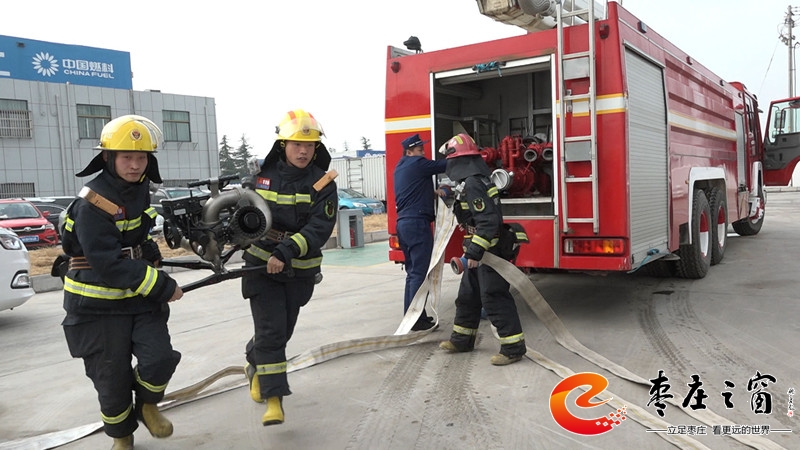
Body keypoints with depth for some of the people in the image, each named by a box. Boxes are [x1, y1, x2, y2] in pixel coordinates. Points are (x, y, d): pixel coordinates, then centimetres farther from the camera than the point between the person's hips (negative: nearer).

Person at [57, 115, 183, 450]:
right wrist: (163, 287, -24)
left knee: (159, 359, -10)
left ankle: (147, 405, 21)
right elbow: (110, 263, -26)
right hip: (99, 306, -5)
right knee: (113, 379, 5)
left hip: (141, 296, 6)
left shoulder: (139, 187, 3)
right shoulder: (93, 204, -21)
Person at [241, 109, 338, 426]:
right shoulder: (263, 176, -3)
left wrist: (285, 253, -32)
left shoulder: (323, 183, -9)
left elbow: (319, 229, -21)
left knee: (282, 331, 16)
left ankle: (255, 366, 45)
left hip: (299, 271, 1)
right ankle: (273, 398, -1)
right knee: (271, 330, -10)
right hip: (261, 265, -1)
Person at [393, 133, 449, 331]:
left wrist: (433, 193, 11)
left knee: (412, 272, 14)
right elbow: (444, 166, -1)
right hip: (417, 222, -9)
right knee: (419, 273, -6)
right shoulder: (417, 164, -6)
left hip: (403, 222, 9)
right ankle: (416, 319, -5)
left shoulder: (400, 168, 20)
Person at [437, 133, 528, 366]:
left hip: (490, 251, -11)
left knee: (494, 298, -7)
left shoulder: (473, 184, -21)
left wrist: (474, 252, -28)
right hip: (481, 251, 11)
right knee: (467, 296, 18)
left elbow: (488, 220, -28)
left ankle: (513, 347, 0)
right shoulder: (472, 181, 12)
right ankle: (462, 339, 30)